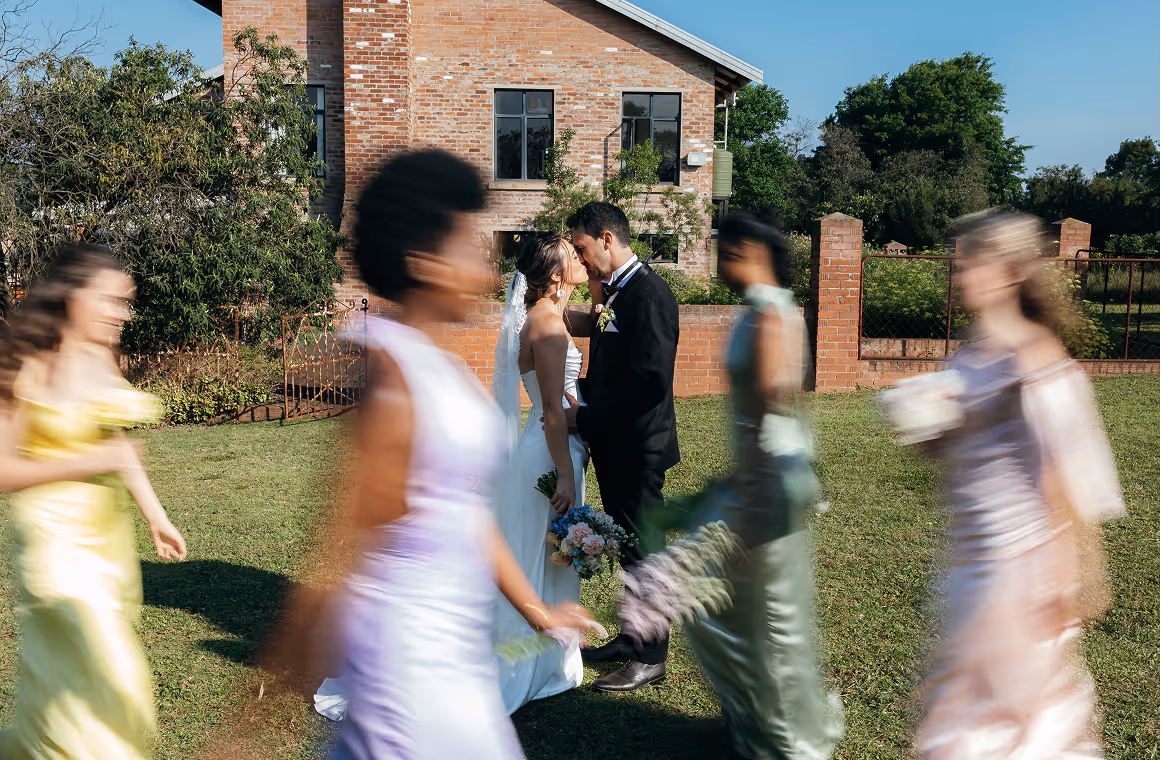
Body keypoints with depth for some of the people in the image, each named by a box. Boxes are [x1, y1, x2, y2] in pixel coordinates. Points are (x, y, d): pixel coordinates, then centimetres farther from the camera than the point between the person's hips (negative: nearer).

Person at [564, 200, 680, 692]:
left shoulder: (649, 295, -19)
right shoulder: (616, 292, 10)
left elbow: (650, 382, -27)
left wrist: (585, 418, -22)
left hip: (636, 448, -9)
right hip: (615, 444, 9)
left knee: (642, 550, 3)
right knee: (627, 546, 19)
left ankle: (650, 659, 17)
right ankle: (633, 638, 35)